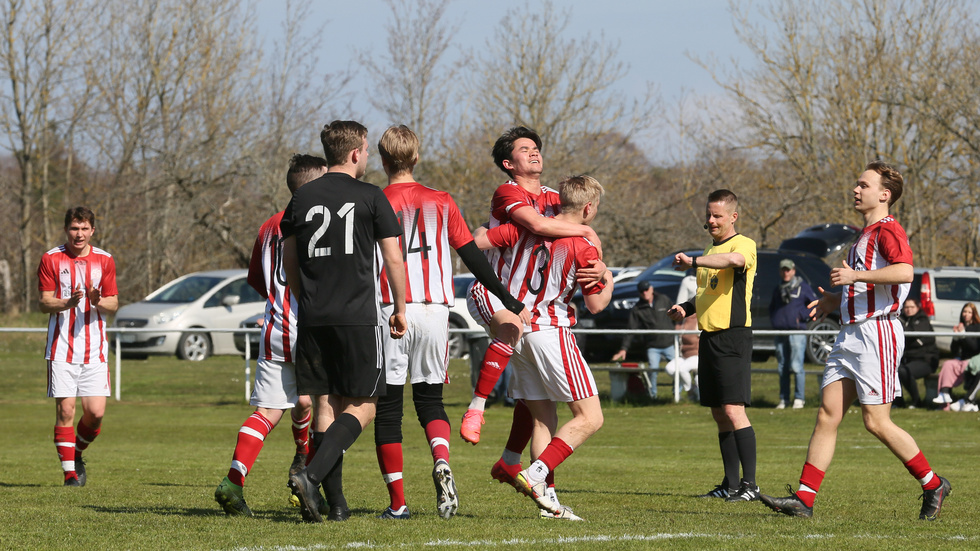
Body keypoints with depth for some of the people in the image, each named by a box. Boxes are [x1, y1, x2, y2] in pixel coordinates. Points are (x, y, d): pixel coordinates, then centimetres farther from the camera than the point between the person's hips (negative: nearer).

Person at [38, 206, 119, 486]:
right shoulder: (51, 259, 1)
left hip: (95, 348, 2)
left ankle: (77, 453, 22)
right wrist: (68, 303, -20)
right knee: (65, 410, -7)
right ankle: (69, 471, 1)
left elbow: (114, 304, 9)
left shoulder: (104, 260, 7)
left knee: (96, 412, -5)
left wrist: (98, 302, -14)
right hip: (61, 347, -2)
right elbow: (44, 302, 0)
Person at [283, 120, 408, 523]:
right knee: (361, 407, 0)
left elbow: (289, 261, 16)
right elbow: (393, 259, -2)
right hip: (358, 319, -4)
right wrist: (400, 309, 11)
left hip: (312, 319, 4)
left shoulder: (302, 198, 9)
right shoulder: (370, 197, -3)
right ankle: (311, 475, -21)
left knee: (326, 405, 10)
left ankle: (335, 502, 6)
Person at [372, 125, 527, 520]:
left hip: (390, 311, -2)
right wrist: (510, 302, 15)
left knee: (388, 407, 5)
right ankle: (441, 460, -16)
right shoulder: (441, 203, 7)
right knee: (430, 398, 15)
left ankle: (397, 502, 1)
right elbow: (473, 257, 8)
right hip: (435, 309, 2)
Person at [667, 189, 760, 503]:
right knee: (719, 415, 10)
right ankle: (730, 484, 15)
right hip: (709, 336, 9)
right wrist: (686, 308, 14)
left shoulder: (744, 244, -7)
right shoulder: (712, 251, 21)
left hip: (733, 335, -9)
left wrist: (693, 262, -40)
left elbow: (733, 259, -33)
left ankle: (750, 484, -15)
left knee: (733, 410, -16)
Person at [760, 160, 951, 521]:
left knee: (876, 422, -8)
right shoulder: (866, 234, 22)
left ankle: (933, 485, 7)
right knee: (827, 415, 1)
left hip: (878, 333, -10)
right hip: (851, 335, 10)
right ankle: (804, 499, -2)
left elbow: (904, 272, -28)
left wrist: (854, 276, -22)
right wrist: (836, 301, 19)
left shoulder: (888, 230, -10)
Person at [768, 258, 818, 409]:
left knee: (796, 367, -10)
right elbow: (771, 307, 31)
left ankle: (799, 398, -5)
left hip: (797, 332, -5)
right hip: (780, 333, 5)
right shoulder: (778, 289, 18)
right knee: (782, 368, 7)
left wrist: (801, 316, -5)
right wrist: (774, 319, 13)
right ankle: (783, 399, 12)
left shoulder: (802, 287, 3)